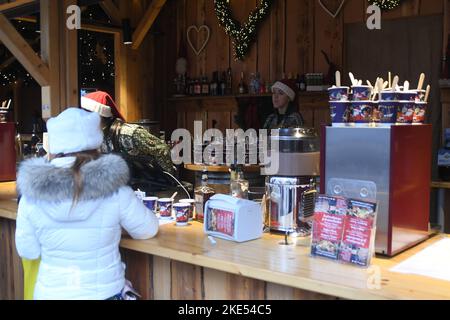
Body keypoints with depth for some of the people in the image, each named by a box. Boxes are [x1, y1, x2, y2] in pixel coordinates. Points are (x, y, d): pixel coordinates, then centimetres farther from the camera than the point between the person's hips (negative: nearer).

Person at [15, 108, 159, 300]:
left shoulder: (31, 197, -15)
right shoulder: (117, 193, -19)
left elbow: (28, 252, -3)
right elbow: (148, 230, -3)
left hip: (51, 292, 1)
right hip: (104, 292, -1)